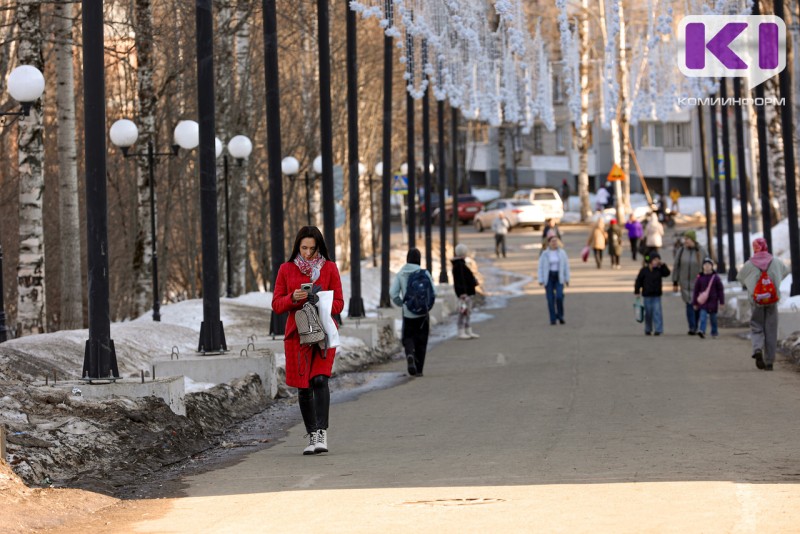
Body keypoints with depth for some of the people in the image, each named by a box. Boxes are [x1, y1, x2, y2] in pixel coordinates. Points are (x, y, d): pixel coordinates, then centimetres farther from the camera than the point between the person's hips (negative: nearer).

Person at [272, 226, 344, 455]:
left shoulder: (329, 268, 5)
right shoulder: (286, 270, 7)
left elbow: (339, 303, 5)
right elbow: (276, 305, 6)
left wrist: (321, 304, -15)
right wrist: (293, 298, -15)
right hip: (297, 333, 2)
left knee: (320, 380, -19)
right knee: (303, 387, 3)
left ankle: (322, 434, -23)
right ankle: (312, 436, 12)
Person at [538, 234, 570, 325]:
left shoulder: (562, 253, 2)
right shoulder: (544, 254, -1)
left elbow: (566, 266, 6)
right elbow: (541, 267, 0)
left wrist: (567, 279, 2)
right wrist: (540, 280, -8)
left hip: (559, 277, 0)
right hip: (548, 277, 0)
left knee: (559, 296, -17)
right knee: (550, 299, -4)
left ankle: (560, 315, 4)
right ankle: (553, 319, 7)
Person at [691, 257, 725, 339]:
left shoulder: (715, 277, -3)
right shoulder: (700, 278, 0)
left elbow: (720, 290, 1)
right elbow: (696, 291, 6)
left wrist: (722, 302, -1)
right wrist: (694, 303, 6)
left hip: (713, 302, 0)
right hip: (703, 301, 0)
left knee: (713, 318, 10)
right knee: (703, 316, -15)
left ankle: (714, 333, 25)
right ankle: (701, 331, -26)